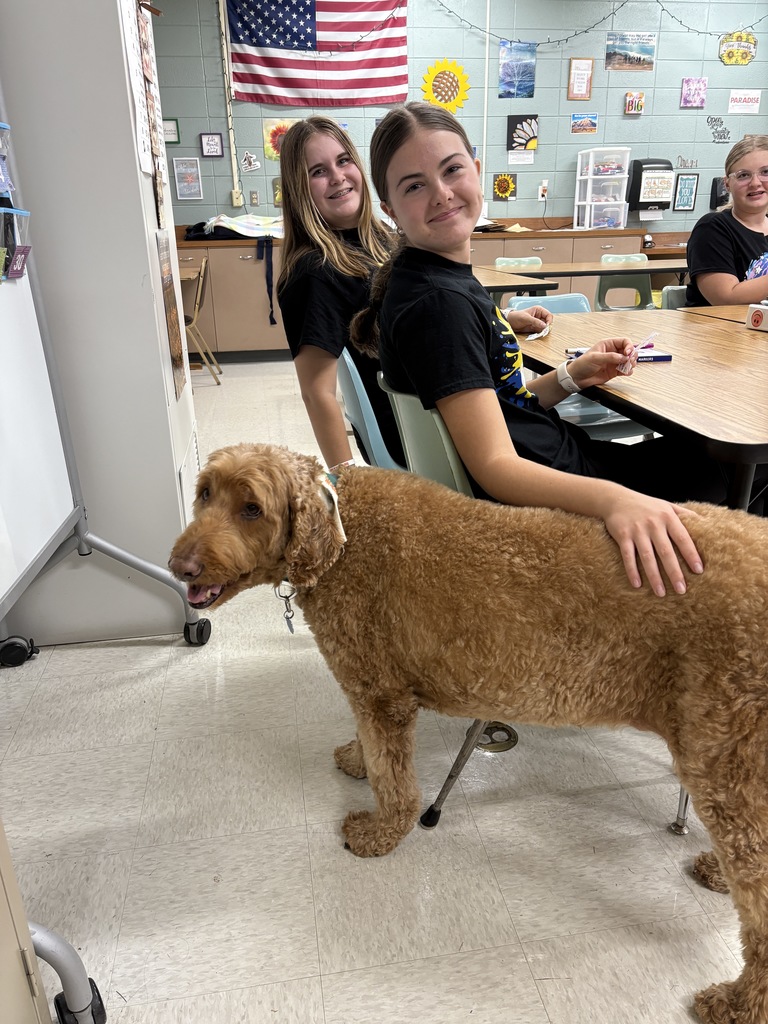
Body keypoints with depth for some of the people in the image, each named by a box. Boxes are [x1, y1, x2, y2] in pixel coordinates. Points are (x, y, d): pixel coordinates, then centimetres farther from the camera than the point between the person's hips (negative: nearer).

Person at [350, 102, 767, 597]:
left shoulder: (447, 278, 5)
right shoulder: (436, 304, -25)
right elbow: (496, 467, -32)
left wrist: (571, 378, -2)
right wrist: (614, 499, -45)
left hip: (551, 462, 9)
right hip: (541, 498, -8)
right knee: (727, 470, 11)